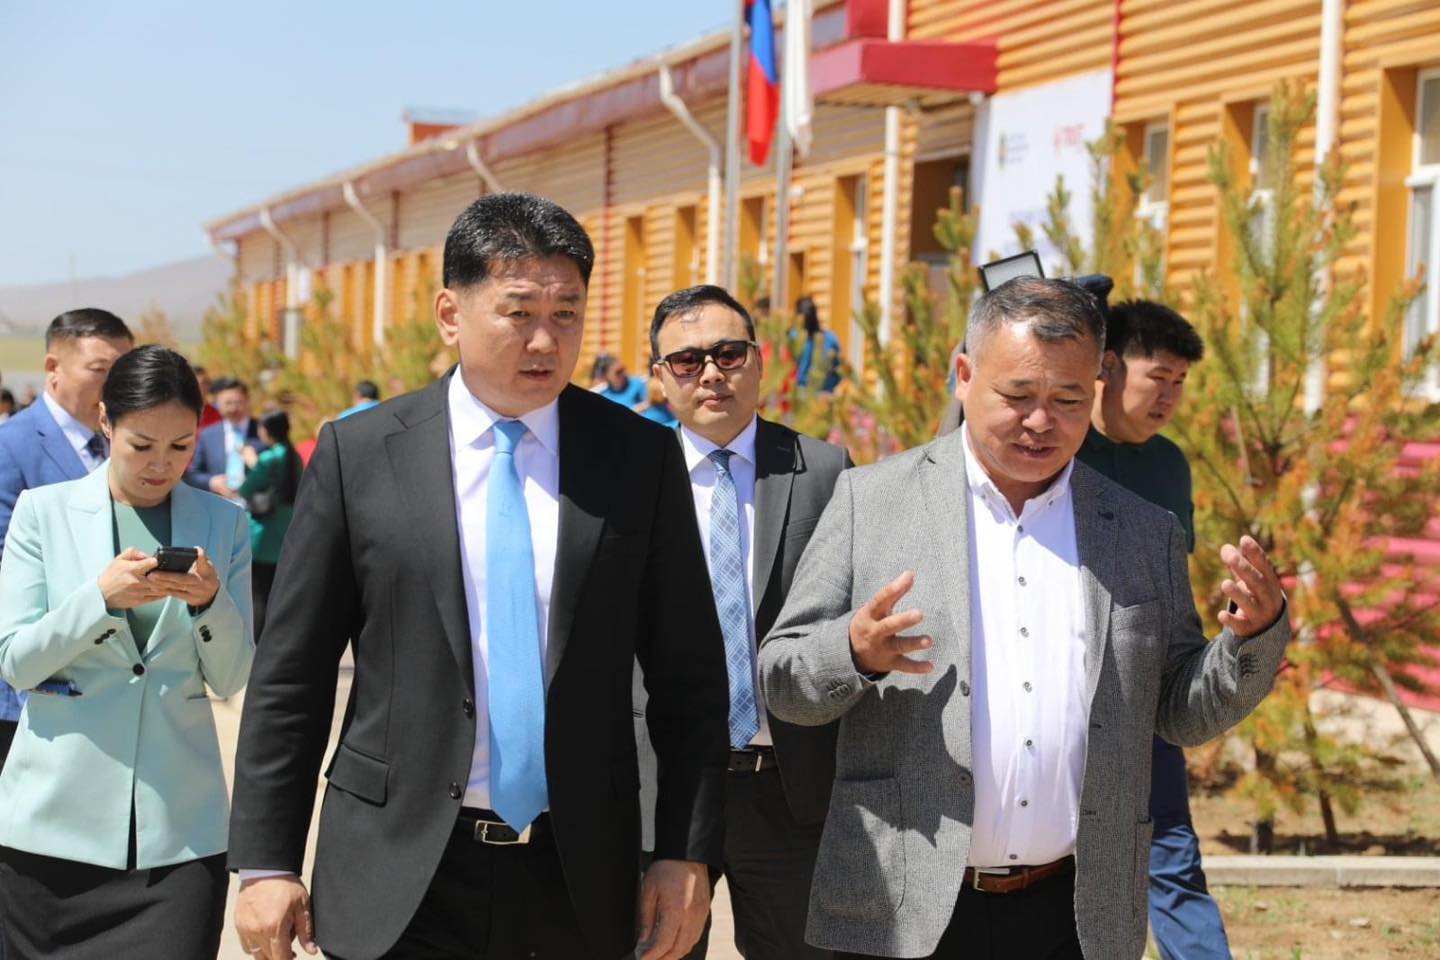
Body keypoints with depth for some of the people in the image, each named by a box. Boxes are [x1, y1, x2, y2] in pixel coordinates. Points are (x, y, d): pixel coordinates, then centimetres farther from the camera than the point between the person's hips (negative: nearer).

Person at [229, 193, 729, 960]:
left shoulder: (640, 457, 1)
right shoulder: (359, 454, -1)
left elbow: (687, 677, 3)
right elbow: (289, 678, 1)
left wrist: (688, 854, -2)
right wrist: (265, 863, -2)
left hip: (580, 876, 1)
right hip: (401, 878, -1)